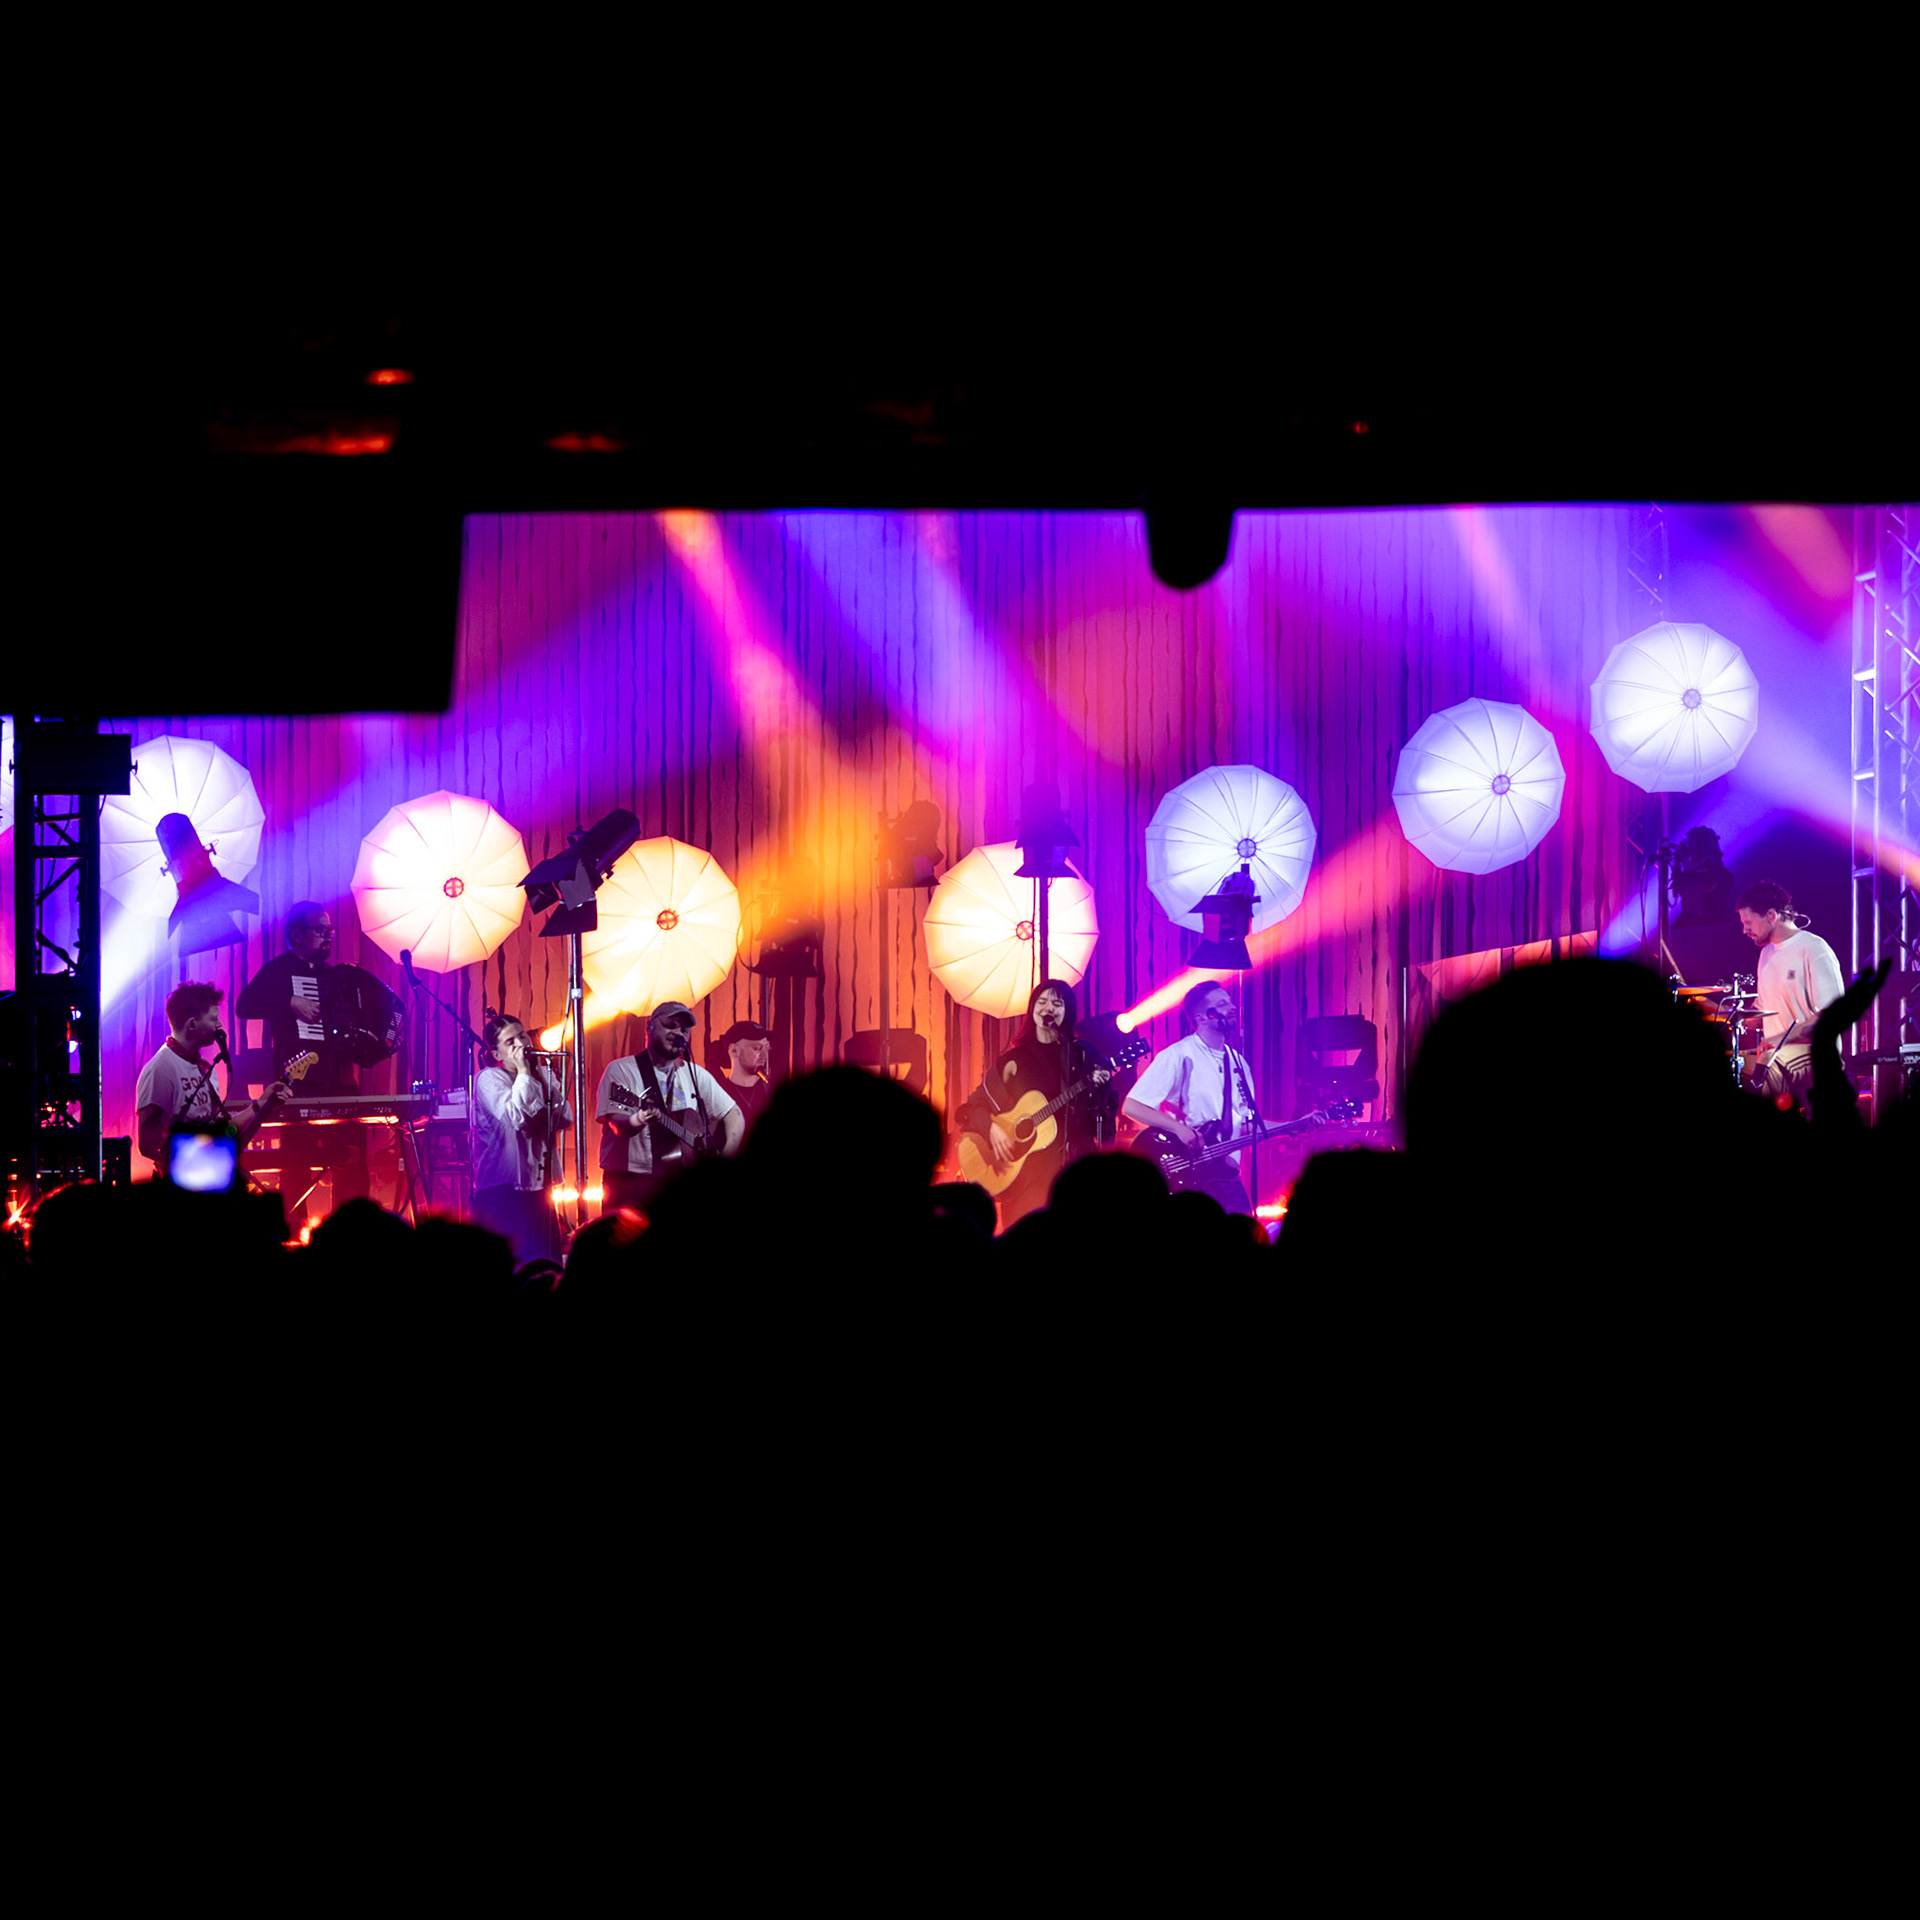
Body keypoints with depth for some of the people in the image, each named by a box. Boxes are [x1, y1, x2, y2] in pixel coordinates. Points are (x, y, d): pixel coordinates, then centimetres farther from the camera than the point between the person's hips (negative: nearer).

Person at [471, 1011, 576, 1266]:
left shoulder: (543, 1075, 12)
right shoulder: (488, 1079, -6)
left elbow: (565, 1119, 0)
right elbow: (516, 1117, -22)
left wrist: (542, 1079, -7)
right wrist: (524, 1072, -15)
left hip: (537, 1184, 6)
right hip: (502, 1186, -6)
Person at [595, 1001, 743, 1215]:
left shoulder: (695, 1075, 15)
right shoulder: (622, 1070, 1)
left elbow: (734, 1116, 17)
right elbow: (618, 1125, -12)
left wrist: (723, 1161, 0)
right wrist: (639, 1121, -35)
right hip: (630, 1180, -4)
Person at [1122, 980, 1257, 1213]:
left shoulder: (1237, 1062, 14)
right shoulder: (1178, 1057, -8)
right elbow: (1132, 1106, -12)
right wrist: (1179, 1128, -22)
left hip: (1226, 1174, 7)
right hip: (1185, 1176, -7)